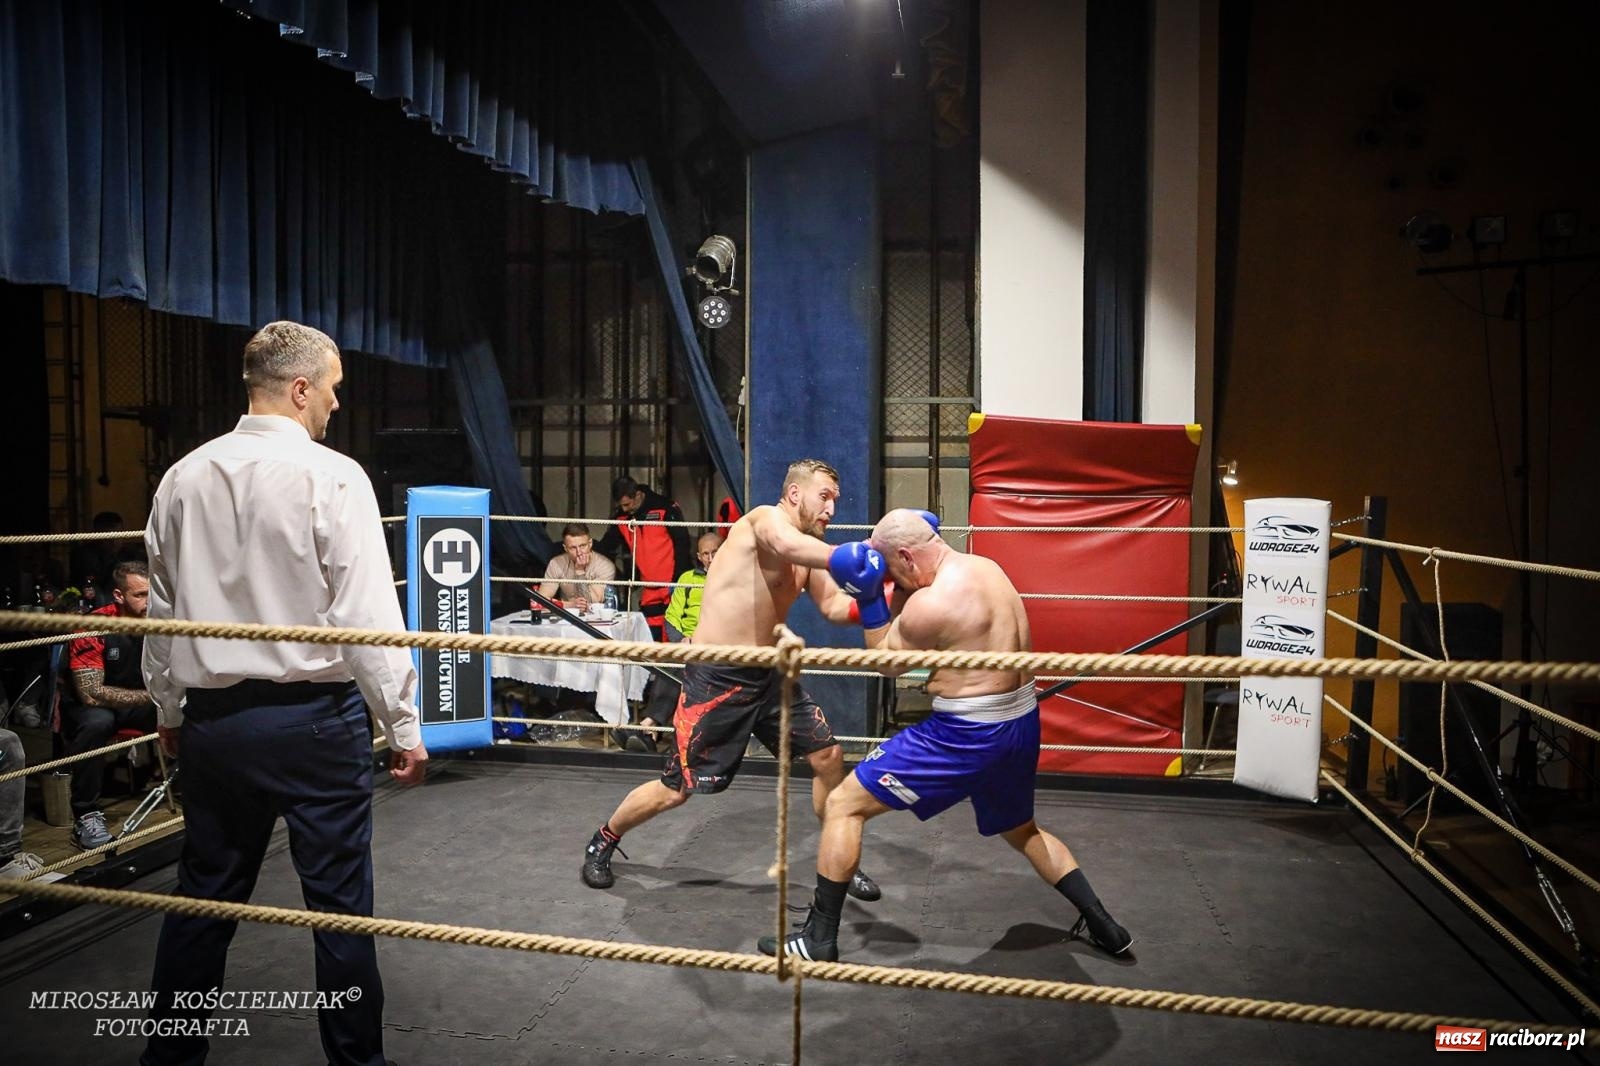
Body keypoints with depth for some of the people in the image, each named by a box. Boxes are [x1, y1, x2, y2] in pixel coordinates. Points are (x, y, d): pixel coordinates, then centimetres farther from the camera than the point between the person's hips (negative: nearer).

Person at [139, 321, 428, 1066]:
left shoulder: (184, 479, 5)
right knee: (339, 902, 6)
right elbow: (369, 614, -14)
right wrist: (404, 725, -9)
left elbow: (163, 609, 12)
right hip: (314, 717, -5)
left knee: (204, 895, 18)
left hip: (213, 718, 6)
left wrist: (169, 710, 23)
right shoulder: (333, 478, -12)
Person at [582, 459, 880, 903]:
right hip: (715, 678, -8)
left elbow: (834, 607, -3)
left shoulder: (808, 556, 9)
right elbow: (787, 545, -41)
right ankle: (602, 842, 30)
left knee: (829, 757, 6)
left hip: (768, 674, 8)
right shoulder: (766, 517, -16)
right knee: (675, 790, 3)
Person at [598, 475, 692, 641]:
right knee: (651, 635, 4)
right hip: (649, 591, 6)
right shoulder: (622, 518, 8)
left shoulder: (665, 509, -9)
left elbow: (682, 543, -9)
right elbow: (606, 548, 16)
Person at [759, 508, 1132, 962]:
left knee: (842, 806, 2)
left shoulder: (930, 603, -20)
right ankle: (1103, 925, 36)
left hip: (967, 735, -9)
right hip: (1020, 723, 9)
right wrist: (904, 588, 7)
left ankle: (819, 938, 8)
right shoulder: (986, 567, 6)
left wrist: (867, 596, -1)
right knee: (1021, 830, 34)